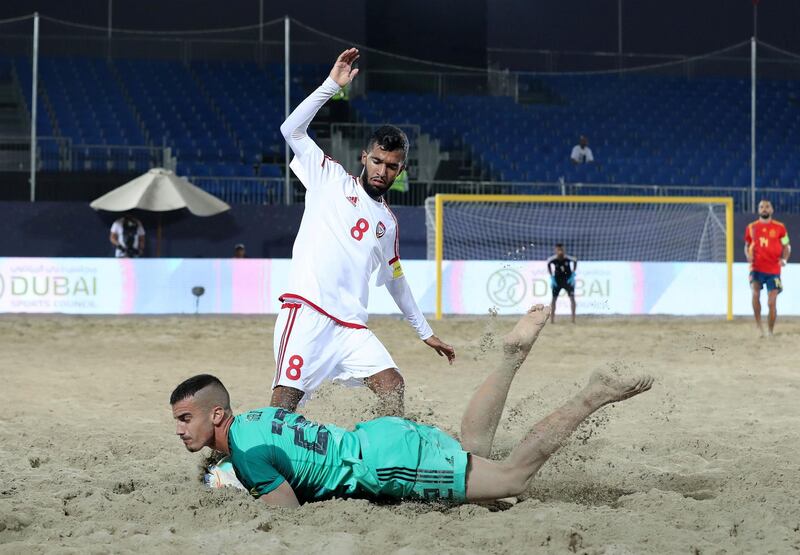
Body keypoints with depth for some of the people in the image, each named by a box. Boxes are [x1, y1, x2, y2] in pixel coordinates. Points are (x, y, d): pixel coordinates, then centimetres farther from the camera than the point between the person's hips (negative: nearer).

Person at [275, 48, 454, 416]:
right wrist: (332, 85, -5)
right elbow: (291, 130, 1)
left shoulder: (388, 222, 23)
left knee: (393, 387, -13)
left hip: (351, 327, 5)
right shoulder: (331, 179, 10)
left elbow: (395, 279, 34)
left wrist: (425, 332, 35)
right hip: (307, 313, -5)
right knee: (284, 403, -16)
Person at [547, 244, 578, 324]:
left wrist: (573, 274, -3)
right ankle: (552, 319, 5)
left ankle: (573, 318, -1)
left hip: (568, 280, 0)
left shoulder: (568, 258, -20)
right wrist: (551, 277, 0)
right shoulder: (553, 259, -19)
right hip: (557, 280, 0)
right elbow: (548, 264, 4)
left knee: (572, 297, -7)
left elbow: (575, 260, 1)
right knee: (554, 298, -2)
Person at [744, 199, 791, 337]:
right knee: (755, 293, -25)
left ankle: (770, 331, 13)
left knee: (772, 302, -3)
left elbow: (786, 246, 8)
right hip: (756, 268, 0)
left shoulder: (779, 227, 3)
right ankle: (759, 325, -12)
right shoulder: (751, 227, 7)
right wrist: (748, 255, -4)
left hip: (773, 270, 0)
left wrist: (784, 259, -12)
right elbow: (747, 246, 18)